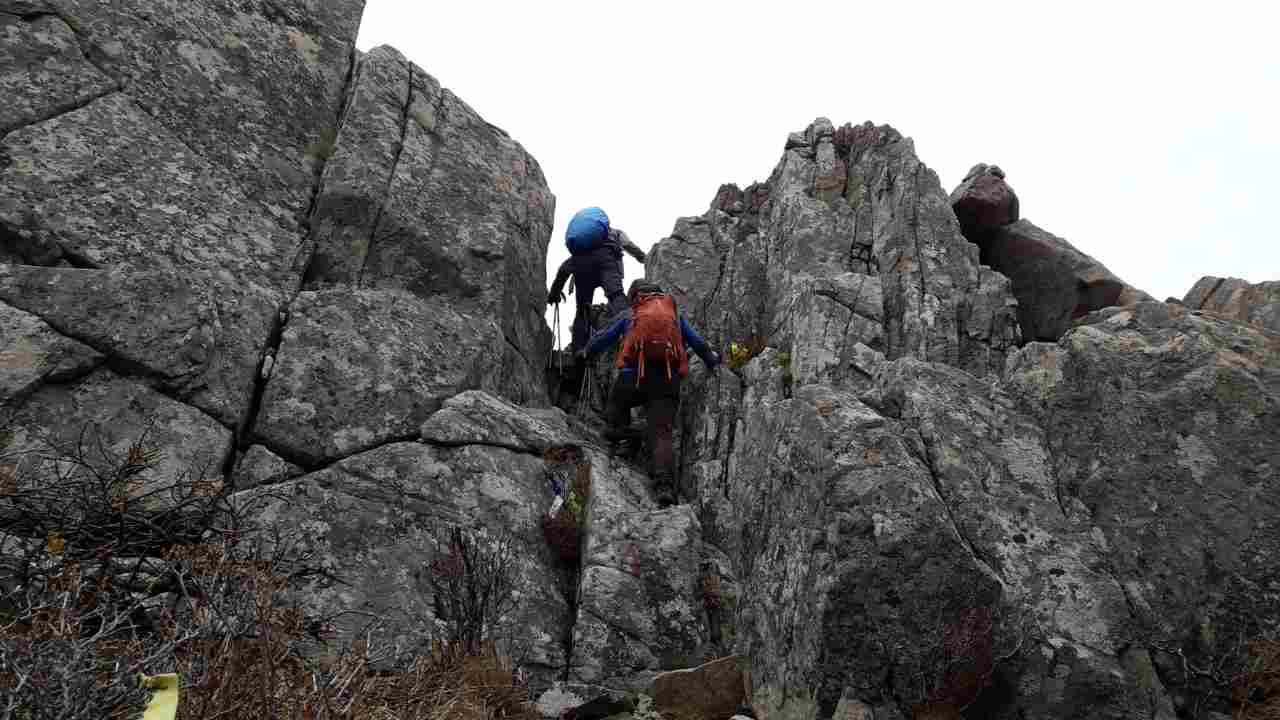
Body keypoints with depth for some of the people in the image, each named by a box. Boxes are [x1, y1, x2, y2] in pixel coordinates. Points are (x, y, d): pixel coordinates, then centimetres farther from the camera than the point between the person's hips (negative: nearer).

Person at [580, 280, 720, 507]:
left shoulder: (628, 316, 20)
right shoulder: (675, 315, 23)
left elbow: (603, 338, 32)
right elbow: (698, 342, 30)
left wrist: (586, 352, 50)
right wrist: (712, 362, 46)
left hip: (634, 378, -1)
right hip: (667, 382, 1)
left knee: (617, 400, 31)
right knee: (661, 433, -8)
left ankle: (619, 430, 3)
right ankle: (665, 485, -28)